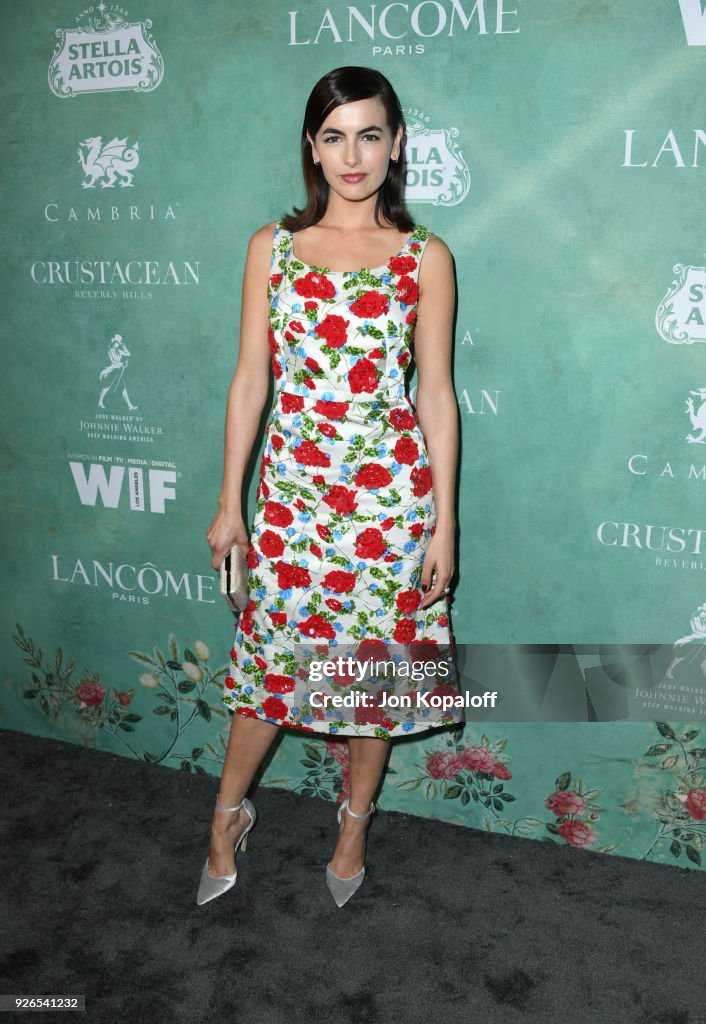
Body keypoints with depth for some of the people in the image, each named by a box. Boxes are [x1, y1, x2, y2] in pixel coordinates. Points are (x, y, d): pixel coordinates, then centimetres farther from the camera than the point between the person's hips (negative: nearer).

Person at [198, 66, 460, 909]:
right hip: (293, 485, 1)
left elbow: (436, 393, -1)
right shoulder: (271, 247, 4)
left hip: (390, 489, -1)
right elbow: (250, 379, 4)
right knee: (271, 655, 10)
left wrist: (443, 521, -3)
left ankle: (354, 823, 33)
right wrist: (230, 502, 3)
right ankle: (227, 816, 32)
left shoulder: (425, 257, 0)